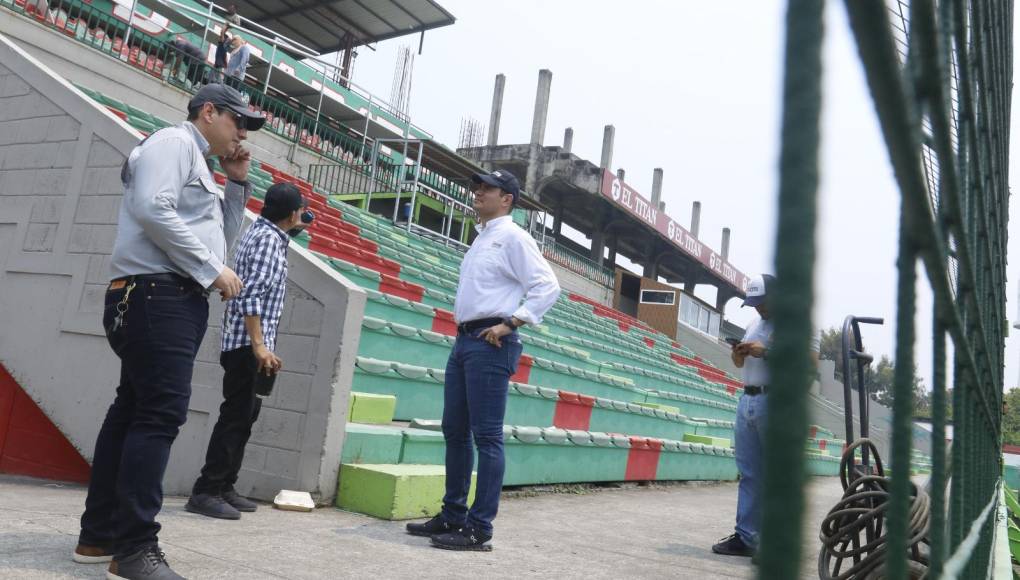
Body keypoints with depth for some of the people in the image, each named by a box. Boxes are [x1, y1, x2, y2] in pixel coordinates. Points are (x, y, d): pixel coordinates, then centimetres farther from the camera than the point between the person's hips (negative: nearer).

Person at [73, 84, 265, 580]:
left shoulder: (197, 164, 26)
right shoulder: (174, 142, -4)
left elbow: (220, 237, 27)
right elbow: (153, 209, -20)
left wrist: (236, 183, 17)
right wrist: (213, 271, -17)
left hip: (175, 300, 10)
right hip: (159, 295, -10)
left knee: (133, 410, 10)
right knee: (161, 413, -15)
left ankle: (99, 536, 17)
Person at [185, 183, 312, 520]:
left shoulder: (264, 232, 19)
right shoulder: (268, 238, -12)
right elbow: (251, 296, -22)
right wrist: (259, 345, -25)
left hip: (245, 344, 10)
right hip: (249, 344, -10)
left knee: (242, 416, 13)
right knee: (235, 418, -7)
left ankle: (223, 488, 20)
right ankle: (206, 492, -3)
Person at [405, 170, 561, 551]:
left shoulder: (513, 237, -6)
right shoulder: (480, 239, 20)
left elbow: (547, 286, -15)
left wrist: (510, 324, -19)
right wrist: (463, 327, 17)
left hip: (490, 344, -9)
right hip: (464, 340, 9)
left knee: (486, 437, -6)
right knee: (454, 431, 13)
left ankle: (479, 530, -1)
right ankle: (453, 515, 24)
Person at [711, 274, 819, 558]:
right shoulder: (754, 324, 19)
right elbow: (740, 363, 25)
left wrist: (767, 353, -19)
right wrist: (738, 353, 2)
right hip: (747, 400, 7)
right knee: (748, 474, 7)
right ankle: (745, 537, 12)